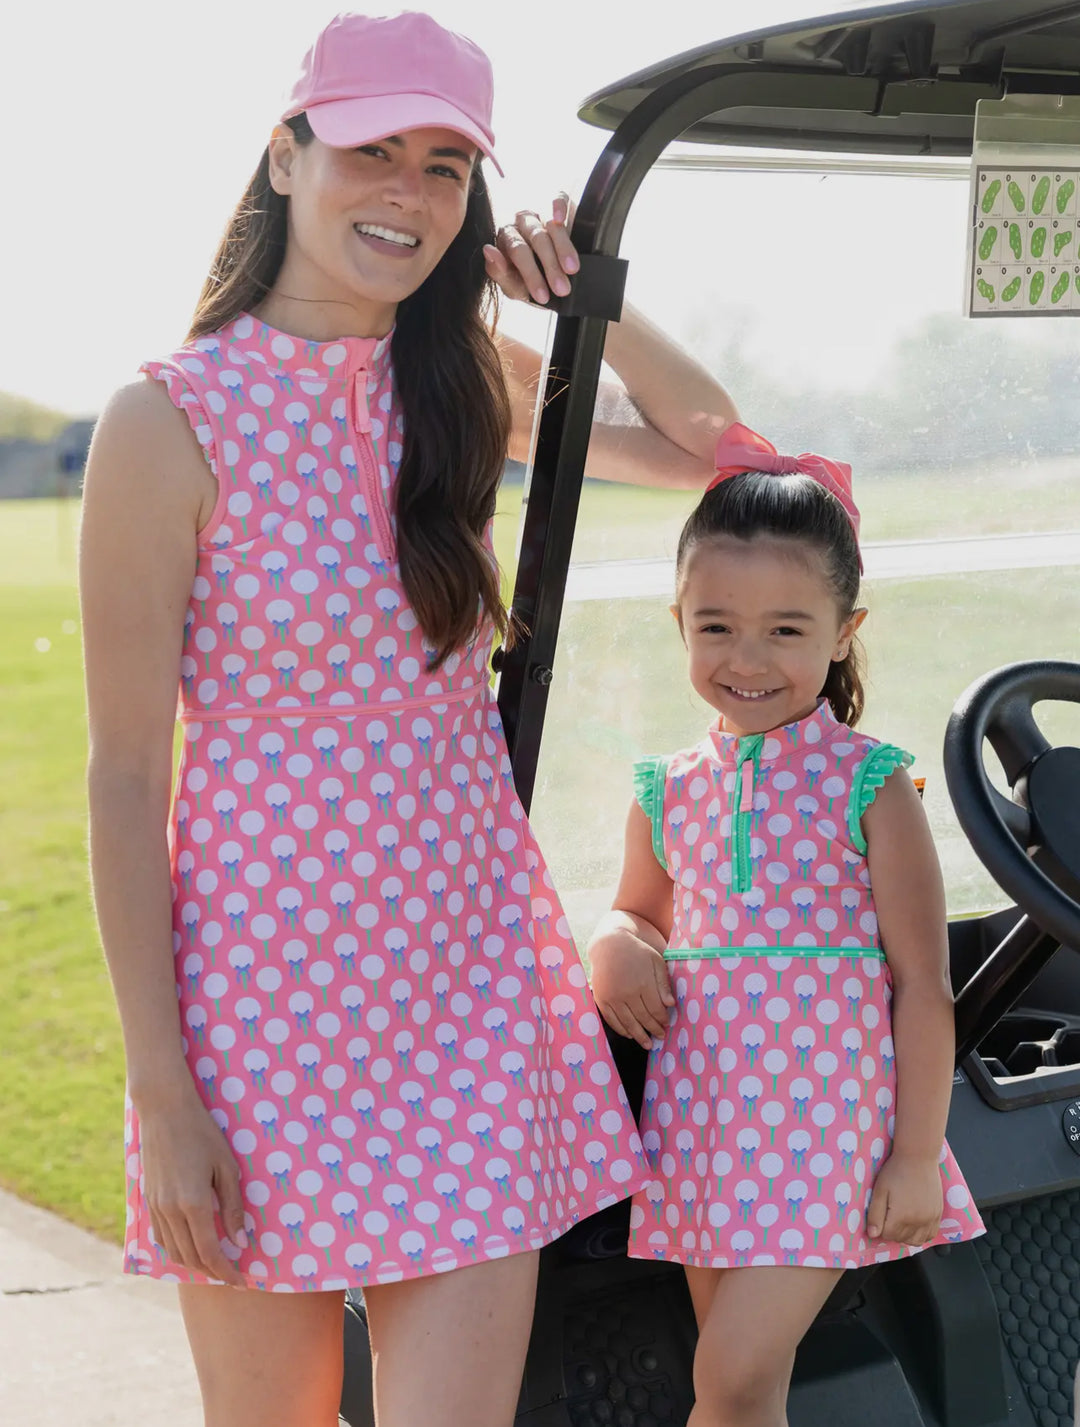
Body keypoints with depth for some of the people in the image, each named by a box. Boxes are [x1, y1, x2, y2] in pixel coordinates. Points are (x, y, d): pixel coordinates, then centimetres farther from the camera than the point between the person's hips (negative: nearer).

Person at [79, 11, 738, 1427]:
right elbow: (124, 778, -10)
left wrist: (577, 291, 0)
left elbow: (702, 441, 17)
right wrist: (159, 1094, -11)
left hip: (472, 970, 4)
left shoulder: (472, 384, 5)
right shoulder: (171, 420, -10)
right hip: (267, 981, -4)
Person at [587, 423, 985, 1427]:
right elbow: (639, 915, 24)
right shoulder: (667, 797, 6)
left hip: (825, 1124, -5)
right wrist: (614, 948, -1)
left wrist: (918, 1156, -9)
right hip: (704, 1127, 5)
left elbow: (923, 985, -6)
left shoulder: (867, 789, -7)